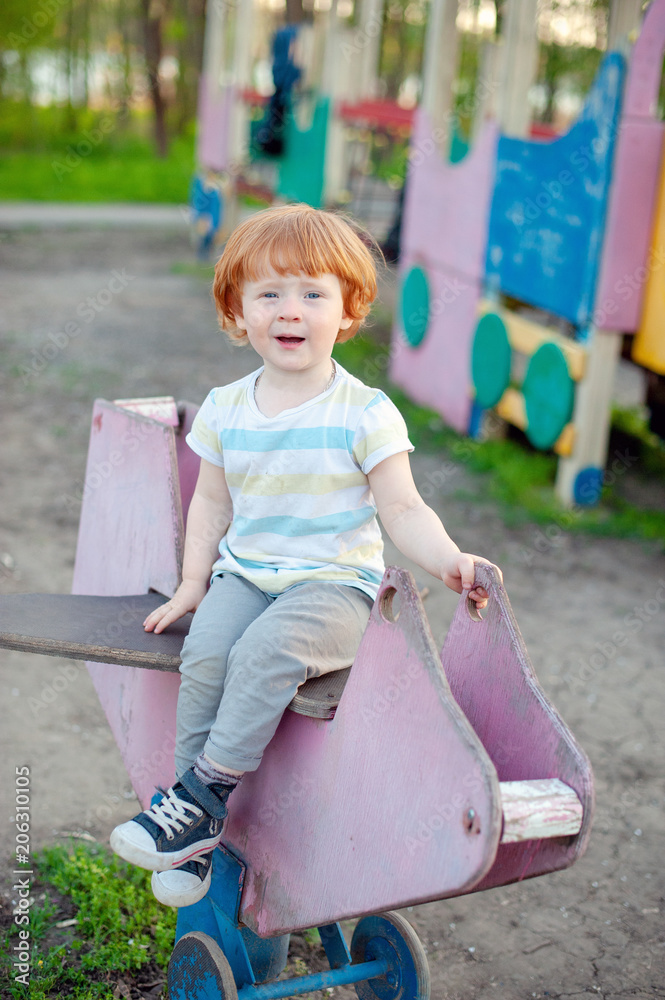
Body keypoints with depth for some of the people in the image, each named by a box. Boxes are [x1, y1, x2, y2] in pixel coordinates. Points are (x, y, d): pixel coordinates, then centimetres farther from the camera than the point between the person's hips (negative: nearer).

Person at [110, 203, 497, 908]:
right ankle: (200, 832, -13)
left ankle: (200, 795, -17)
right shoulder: (224, 410, 6)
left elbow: (403, 511, -7)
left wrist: (449, 562, -24)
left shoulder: (365, 414, -7)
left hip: (335, 582, -3)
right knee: (205, 655, -24)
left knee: (264, 654, -32)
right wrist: (193, 584, 10)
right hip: (243, 572, 4)